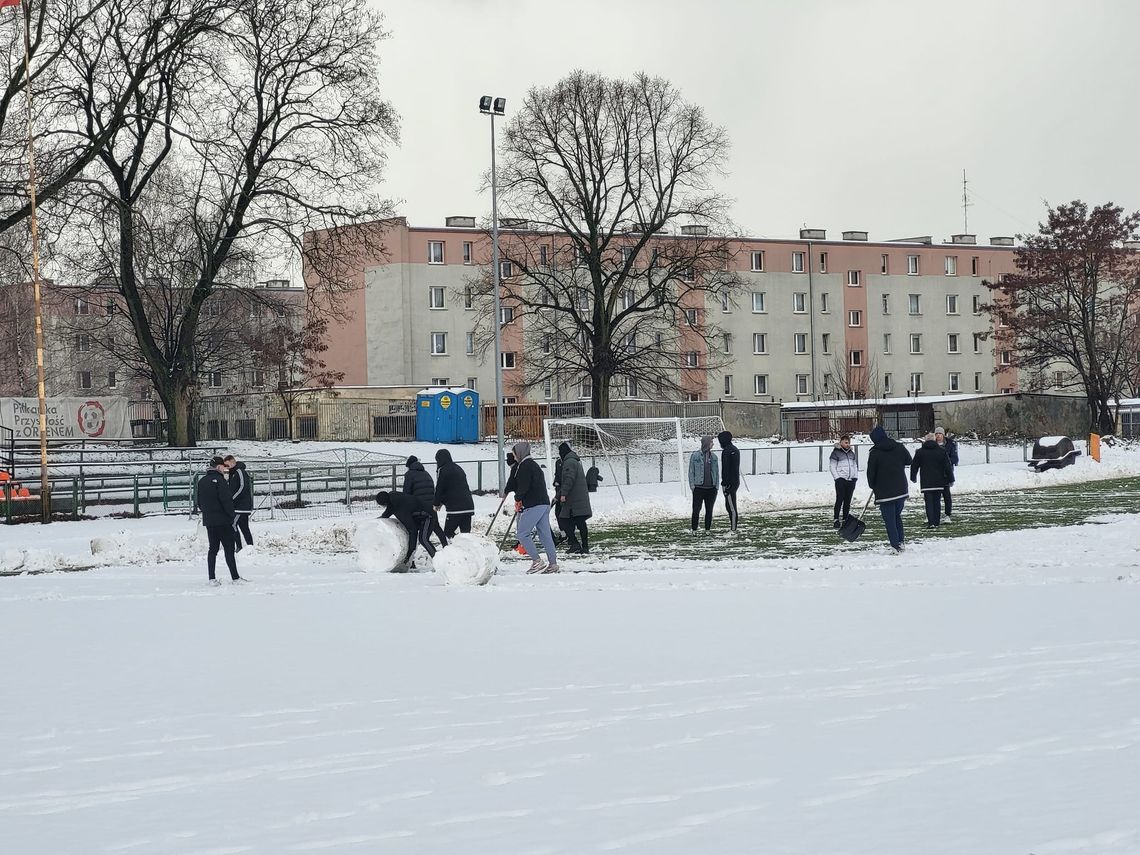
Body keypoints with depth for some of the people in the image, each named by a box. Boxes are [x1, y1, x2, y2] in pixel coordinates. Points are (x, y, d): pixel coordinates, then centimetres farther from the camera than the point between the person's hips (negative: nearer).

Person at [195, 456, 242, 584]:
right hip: (223, 520, -7)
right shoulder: (219, 480, -14)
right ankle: (235, 577, -4)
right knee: (229, 549, -4)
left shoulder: (201, 481, 11)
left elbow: (198, 502, 15)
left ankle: (212, 578, 7)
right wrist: (232, 516, -8)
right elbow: (226, 500, -17)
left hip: (208, 520, 7)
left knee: (213, 548, 11)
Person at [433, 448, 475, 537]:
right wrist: (442, 502, 24)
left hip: (455, 507, -8)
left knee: (448, 533, -2)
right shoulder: (458, 468, 20)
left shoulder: (442, 470, -5)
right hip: (469, 506, 8)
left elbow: (439, 489, -2)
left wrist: (436, 504, 14)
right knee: (466, 533, 8)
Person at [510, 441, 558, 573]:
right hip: (544, 503, 10)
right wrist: (520, 500, 12)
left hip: (533, 505, -10)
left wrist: (518, 498, 2)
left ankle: (537, 562, -11)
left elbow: (523, 486, -17)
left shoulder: (525, 465, -9)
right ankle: (553, 563, 7)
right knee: (545, 534, 9)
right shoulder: (534, 464, 22)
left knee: (522, 533, -5)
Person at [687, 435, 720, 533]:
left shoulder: (714, 457, 9)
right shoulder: (695, 456, -1)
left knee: (709, 510, 8)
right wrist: (692, 485, -6)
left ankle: (707, 530, 17)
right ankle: (694, 530, 6)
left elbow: (717, 472, 13)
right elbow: (691, 471, 1)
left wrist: (716, 486, 6)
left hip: (711, 488, 4)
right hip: (699, 488, -4)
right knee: (696, 510, -4)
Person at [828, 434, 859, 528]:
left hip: (851, 480, 5)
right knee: (840, 500, -9)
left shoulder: (852, 452, 14)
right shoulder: (836, 453, -3)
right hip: (841, 480, -5)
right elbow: (832, 467, -4)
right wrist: (837, 478, -11)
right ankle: (836, 519, -6)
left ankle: (845, 519, 11)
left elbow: (855, 465, 22)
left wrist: (855, 476, 10)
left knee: (848, 500, 6)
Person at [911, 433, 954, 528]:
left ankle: (931, 522, -13)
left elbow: (914, 466, 8)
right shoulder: (942, 451, 1)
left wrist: (913, 477, 24)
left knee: (929, 502, -2)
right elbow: (948, 466, 1)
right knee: (937, 501, 9)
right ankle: (936, 522, 11)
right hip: (939, 482, 1)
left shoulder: (920, 452, 1)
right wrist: (950, 479, 7)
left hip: (926, 483, -1)